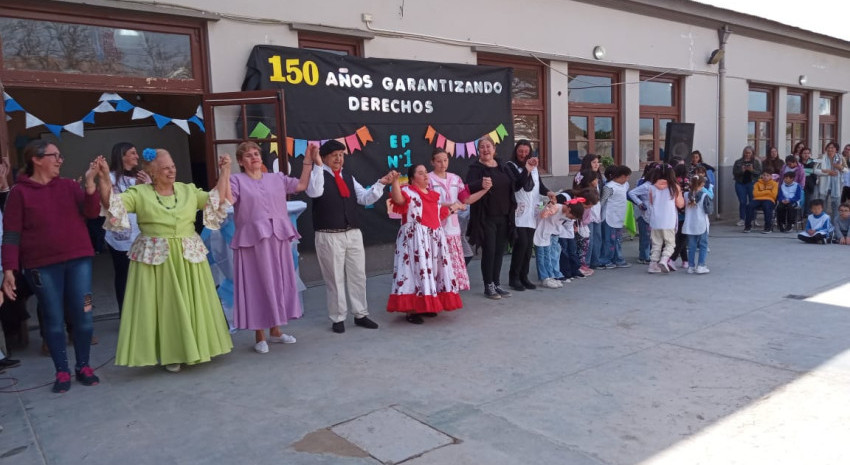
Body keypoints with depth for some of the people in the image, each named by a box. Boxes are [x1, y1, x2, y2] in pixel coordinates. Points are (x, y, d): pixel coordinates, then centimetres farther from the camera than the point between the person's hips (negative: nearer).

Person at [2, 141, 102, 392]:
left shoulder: (69, 185, 6)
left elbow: (91, 212, -5)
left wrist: (90, 183, -18)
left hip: (78, 260, 2)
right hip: (42, 265, -2)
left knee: (82, 314, 5)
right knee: (53, 318, 6)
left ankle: (83, 366, 19)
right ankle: (62, 371, 16)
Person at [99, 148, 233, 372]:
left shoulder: (189, 190, 9)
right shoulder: (139, 193, 0)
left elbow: (217, 201, 5)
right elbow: (112, 203, -9)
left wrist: (224, 171, 2)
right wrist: (105, 178, -20)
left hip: (189, 257, 3)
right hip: (154, 258, -3)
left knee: (190, 304, 9)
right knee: (162, 306, 3)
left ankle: (192, 348, 25)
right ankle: (169, 354, 14)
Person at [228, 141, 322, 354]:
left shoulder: (277, 178, 15)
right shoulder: (237, 180, 1)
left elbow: (302, 185, 13)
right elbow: (227, 199, -15)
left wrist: (308, 160, 10)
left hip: (279, 239, 5)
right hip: (253, 240, -4)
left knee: (279, 282, 10)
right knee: (258, 285, 0)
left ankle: (275, 330, 25)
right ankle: (259, 336, 12)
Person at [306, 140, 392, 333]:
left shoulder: (348, 177, 14)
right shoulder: (318, 176, -4)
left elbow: (365, 198, 10)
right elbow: (314, 192, -26)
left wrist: (381, 183, -2)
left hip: (353, 234, 6)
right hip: (329, 236, -6)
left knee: (358, 276, 12)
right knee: (335, 279, 4)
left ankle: (360, 315, 25)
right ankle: (338, 319, 17)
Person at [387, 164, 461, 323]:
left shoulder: (434, 195, 18)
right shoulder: (408, 191, -5)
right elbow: (398, 199, -28)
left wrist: (452, 208, 28)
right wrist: (395, 180, -38)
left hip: (434, 237, 8)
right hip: (415, 238, -7)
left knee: (431, 269, 11)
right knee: (416, 269, -9)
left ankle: (427, 305, 22)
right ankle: (411, 310, -5)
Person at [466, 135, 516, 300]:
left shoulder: (502, 167, 12)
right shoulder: (475, 168, -7)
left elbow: (513, 186, 22)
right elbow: (469, 186, -26)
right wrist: (481, 184, -43)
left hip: (504, 217, 6)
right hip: (486, 217, -6)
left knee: (500, 251, 11)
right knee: (489, 251, -4)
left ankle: (497, 284, 21)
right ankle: (488, 286, 7)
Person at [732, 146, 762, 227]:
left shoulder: (756, 162, 8)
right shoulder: (738, 162, 10)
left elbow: (760, 172, 1)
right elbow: (734, 173, 3)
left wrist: (752, 170, -16)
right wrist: (741, 171, -14)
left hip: (752, 183, -1)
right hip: (740, 184, 1)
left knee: (752, 201, -4)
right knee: (742, 202, -1)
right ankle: (742, 219, 5)